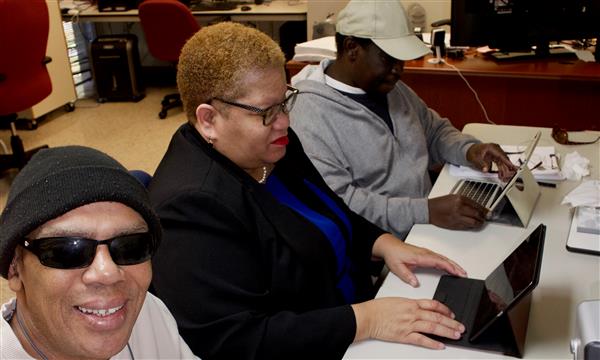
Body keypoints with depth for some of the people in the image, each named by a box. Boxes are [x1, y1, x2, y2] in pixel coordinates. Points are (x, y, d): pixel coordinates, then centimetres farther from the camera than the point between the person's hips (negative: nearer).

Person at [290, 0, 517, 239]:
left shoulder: (391, 88, 9)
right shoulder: (310, 115, -18)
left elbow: (436, 132, 21)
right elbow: (333, 203, -25)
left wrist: (468, 150, -1)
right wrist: (425, 211, -29)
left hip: (430, 228, 8)